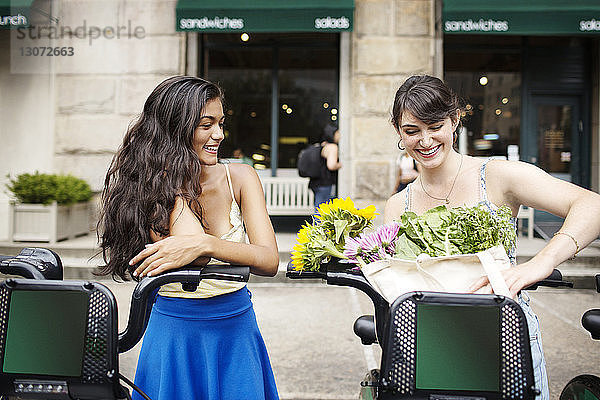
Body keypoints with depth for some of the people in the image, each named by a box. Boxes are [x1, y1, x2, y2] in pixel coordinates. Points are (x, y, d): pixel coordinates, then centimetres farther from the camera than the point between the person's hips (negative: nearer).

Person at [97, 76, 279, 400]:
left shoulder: (239, 178, -6)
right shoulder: (152, 187, -8)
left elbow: (270, 260, -18)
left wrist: (204, 245, -34)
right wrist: (175, 179, -18)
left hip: (236, 329, 2)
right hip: (174, 333, -1)